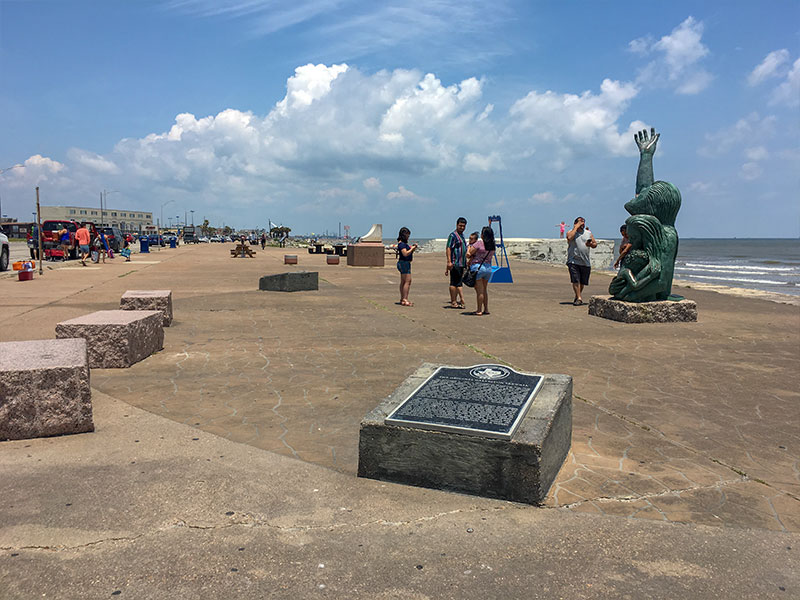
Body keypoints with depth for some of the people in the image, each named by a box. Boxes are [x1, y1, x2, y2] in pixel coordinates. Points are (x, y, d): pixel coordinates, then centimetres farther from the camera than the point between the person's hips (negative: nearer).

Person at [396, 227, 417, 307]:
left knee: (403, 282, 12)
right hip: (404, 263, -11)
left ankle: (402, 299, 18)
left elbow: (409, 252, 22)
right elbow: (405, 253, -24)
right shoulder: (401, 243, -15)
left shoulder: (404, 243, 17)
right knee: (408, 281, -14)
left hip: (405, 263, 11)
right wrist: (412, 248, -12)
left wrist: (412, 247, 7)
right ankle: (404, 300, -17)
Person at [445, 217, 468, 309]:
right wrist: (449, 262, -24)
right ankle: (453, 302, -4)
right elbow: (448, 249, -15)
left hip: (461, 263, 9)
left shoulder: (462, 235, 20)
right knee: (454, 283, -6)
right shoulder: (453, 235, -7)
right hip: (455, 263, -9)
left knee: (458, 283, 11)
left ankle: (457, 301, 16)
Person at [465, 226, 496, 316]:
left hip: (477, 267, -6)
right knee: (485, 290, 18)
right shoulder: (492, 245, 5)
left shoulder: (479, 243, -13)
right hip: (489, 268, 6)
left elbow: (468, 255, -11)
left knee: (479, 290, 1)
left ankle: (479, 310, 6)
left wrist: (469, 248, 11)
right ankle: (486, 309, 22)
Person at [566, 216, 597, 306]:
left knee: (582, 282, 9)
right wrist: (576, 227, -12)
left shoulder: (589, 233, 14)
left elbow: (595, 244, 13)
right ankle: (579, 298, -11)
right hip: (573, 261, -4)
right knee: (575, 280, -12)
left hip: (585, 262, 4)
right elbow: (569, 238, -20)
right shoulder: (571, 232, 3)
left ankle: (577, 297, 26)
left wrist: (590, 244, -10)